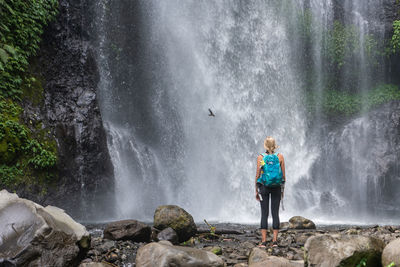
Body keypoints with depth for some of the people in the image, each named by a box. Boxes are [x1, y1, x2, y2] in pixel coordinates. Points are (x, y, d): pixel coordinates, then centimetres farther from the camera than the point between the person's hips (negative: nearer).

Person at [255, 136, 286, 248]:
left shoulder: (260, 158, -5)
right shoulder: (280, 157, -2)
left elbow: (258, 175, -3)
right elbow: (283, 175, 1)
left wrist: (256, 190, 5)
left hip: (264, 187, -1)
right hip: (276, 187, 1)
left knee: (264, 213, 1)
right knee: (275, 213, 6)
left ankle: (263, 241, -2)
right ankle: (275, 240, 5)